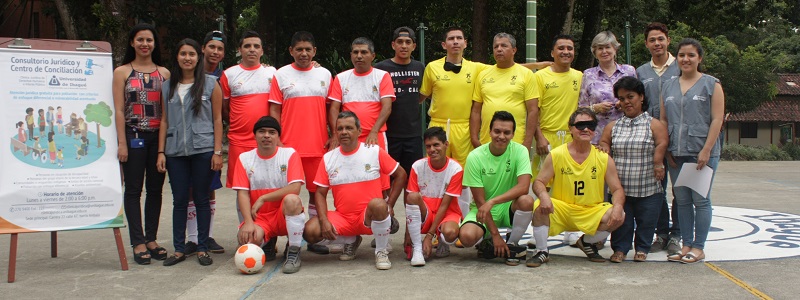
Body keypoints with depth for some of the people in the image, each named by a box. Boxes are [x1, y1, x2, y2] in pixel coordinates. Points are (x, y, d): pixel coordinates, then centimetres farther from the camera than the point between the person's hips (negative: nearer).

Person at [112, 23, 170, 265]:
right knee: (133, 189, 0)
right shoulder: (122, 72, 3)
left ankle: (151, 239, 16)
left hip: (159, 136, 3)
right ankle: (138, 243, 4)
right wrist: (122, 143, -9)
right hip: (134, 136, -3)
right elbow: (119, 110, -2)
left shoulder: (163, 73, 9)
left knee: (155, 189, 7)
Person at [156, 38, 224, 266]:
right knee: (179, 200, 5)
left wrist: (217, 152, -5)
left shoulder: (210, 84, 3)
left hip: (203, 150, -3)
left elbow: (217, 119, 1)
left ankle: (202, 249, 12)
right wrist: (161, 152, 5)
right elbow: (165, 120, 12)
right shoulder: (168, 87, 12)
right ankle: (179, 249, 13)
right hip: (176, 151, 3)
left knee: (201, 199, 3)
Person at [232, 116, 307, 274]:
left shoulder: (290, 154, -3)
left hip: (285, 215, -2)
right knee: (246, 239, -30)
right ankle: (267, 242, 11)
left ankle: (294, 253, -19)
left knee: (292, 199, -36)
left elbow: (295, 188, -16)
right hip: (259, 218, 2)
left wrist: (262, 199, -16)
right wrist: (248, 222, -18)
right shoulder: (244, 158, 4)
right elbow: (243, 193, -3)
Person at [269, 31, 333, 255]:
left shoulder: (325, 75, 10)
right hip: (289, 145, -2)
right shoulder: (281, 75, 4)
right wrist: (276, 141, -5)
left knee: (318, 190, 6)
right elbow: (274, 111, 2)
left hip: (318, 145, 2)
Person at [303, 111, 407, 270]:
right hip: (342, 219, 3)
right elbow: (320, 193, 5)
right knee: (310, 231, -21)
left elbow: (400, 174, 5)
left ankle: (381, 251, -10)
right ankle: (350, 241, 11)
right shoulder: (328, 158, 4)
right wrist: (324, 221, -11)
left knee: (378, 204, -37)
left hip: (369, 216, -3)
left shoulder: (375, 152, -2)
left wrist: (389, 206, -3)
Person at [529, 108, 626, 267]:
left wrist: (618, 207, -24)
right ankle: (542, 252, -7)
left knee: (618, 217, -23)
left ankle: (587, 242, 8)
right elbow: (539, 182, -6)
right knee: (540, 207, -31)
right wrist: (544, 196, -30)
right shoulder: (556, 155, -6)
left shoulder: (604, 159, -2)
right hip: (561, 210, -2)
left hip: (592, 212, 2)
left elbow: (617, 189, -1)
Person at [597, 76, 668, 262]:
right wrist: (604, 149, -2)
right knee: (621, 221, 5)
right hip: (620, 188, 2)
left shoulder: (654, 124, 0)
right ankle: (620, 248, 21)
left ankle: (642, 248, 26)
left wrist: (658, 164, -17)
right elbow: (604, 143, 19)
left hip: (648, 189, -2)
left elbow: (662, 144, -6)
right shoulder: (613, 126, 10)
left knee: (646, 221, 7)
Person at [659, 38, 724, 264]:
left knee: (700, 200, -1)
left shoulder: (711, 84, 2)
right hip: (676, 153, 4)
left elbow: (717, 120, -5)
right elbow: (663, 120, 14)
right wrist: (666, 150, 4)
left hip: (702, 152, -4)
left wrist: (706, 150, -14)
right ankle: (686, 245, 14)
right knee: (682, 200, 8)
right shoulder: (669, 86, 14)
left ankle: (698, 248, 5)